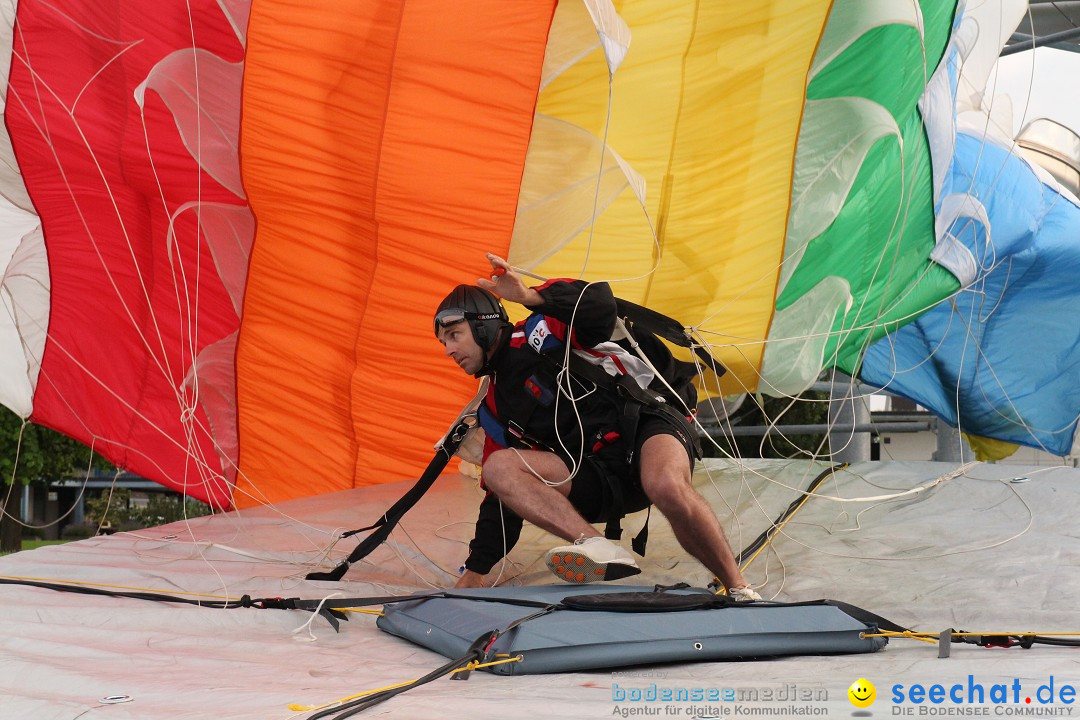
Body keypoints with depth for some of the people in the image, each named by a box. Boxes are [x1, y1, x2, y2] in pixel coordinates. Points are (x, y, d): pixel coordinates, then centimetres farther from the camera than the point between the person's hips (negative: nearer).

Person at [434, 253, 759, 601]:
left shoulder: (539, 334, 5)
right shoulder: (496, 411, 22)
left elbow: (600, 306, -15)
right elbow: (502, 495, 23)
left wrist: (533, 297, -25)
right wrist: (475, 569, 19)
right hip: (603, 480, 6)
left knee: (668, 487, -41)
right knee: (498, 468, -16)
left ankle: (739, 590, -21)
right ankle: (598, 547, -35)